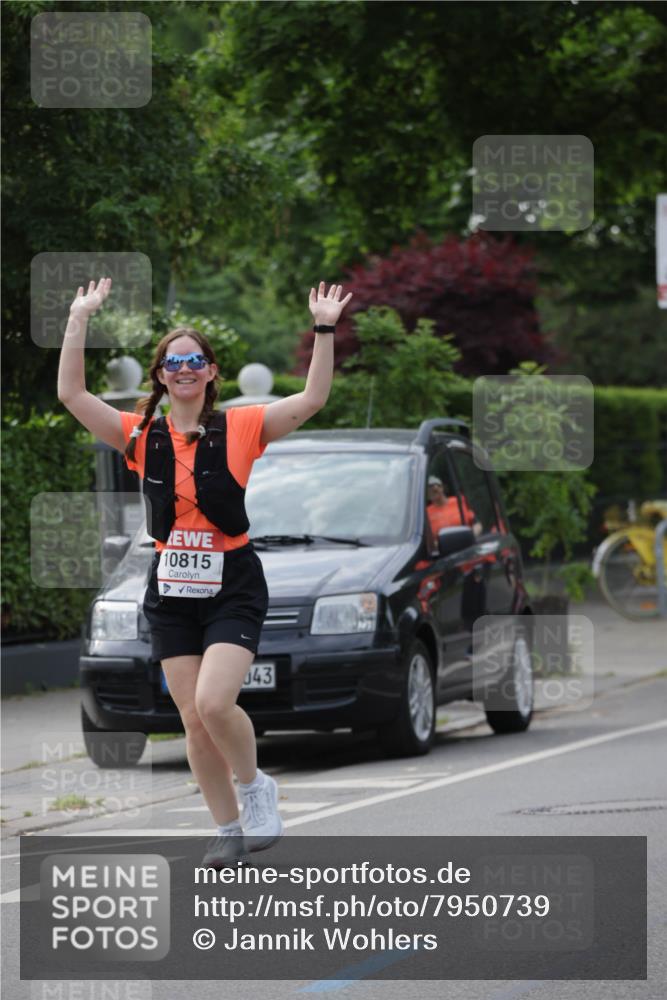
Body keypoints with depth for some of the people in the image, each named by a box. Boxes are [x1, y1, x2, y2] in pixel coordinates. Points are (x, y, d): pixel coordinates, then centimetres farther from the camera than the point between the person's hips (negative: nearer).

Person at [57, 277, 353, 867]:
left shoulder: (239, 429, -3)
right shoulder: (142, 436, 2)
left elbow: (313, 399, -10)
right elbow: (72, 394, -4)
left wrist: (325, 330, -18)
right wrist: (79, 320, -7)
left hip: (233, 586, -3)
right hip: (172, 591, 3)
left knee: (214, 703, -20)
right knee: (193, 719, 5)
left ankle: (256, 788, 7)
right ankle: (229, 830, 19)